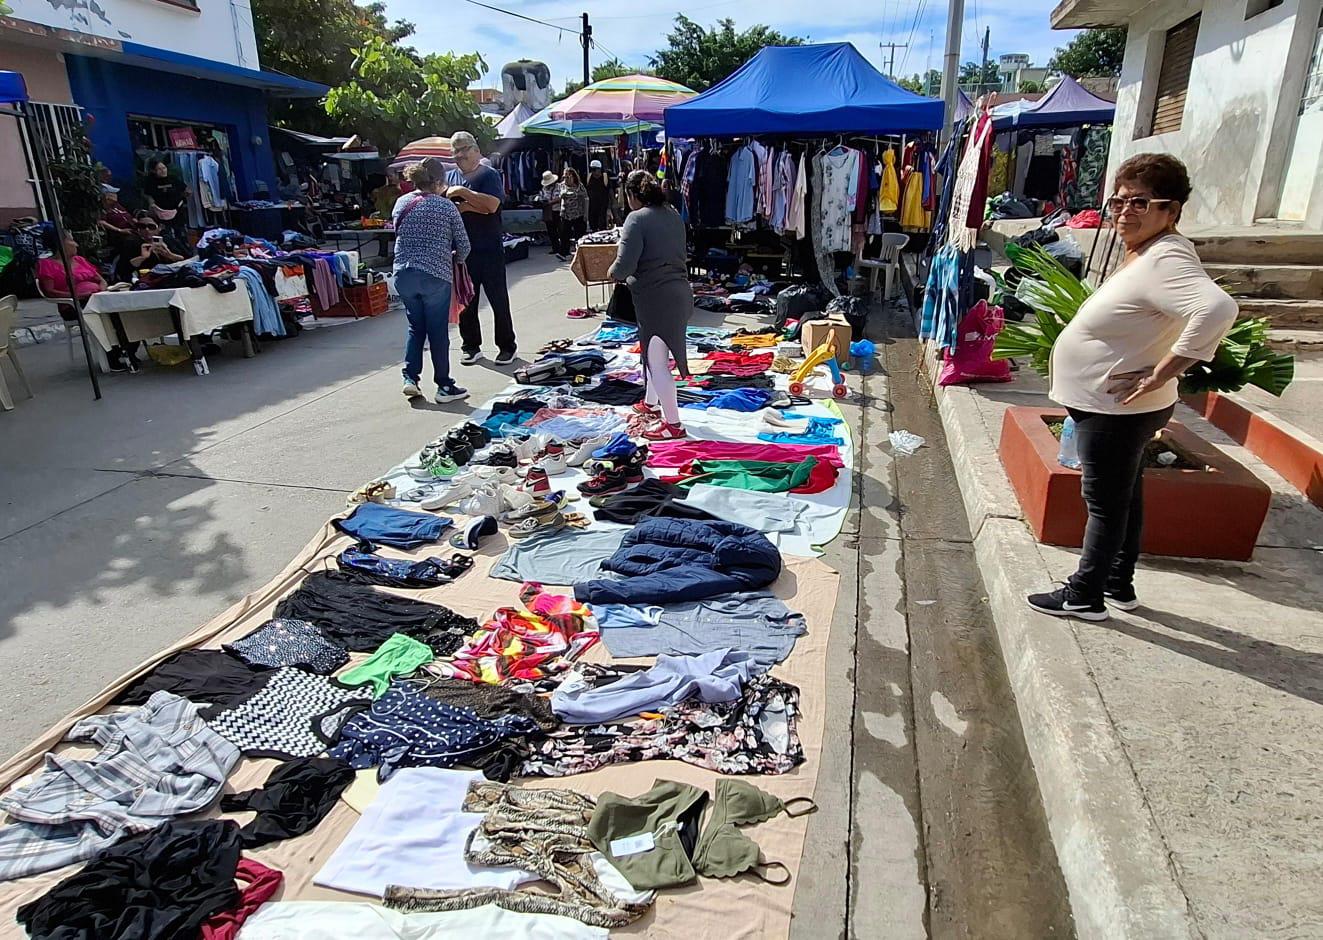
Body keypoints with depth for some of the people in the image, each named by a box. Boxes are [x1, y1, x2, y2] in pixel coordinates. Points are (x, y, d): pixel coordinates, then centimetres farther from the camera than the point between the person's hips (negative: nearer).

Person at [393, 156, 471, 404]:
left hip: (404, 274, 4)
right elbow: (463, 245, -1)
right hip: (435, 276, -4)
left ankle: (410, 378, 10)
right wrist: (457, 258, 20)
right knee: (438, 331, 4)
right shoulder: (446, 206, -5)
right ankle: (444, 386, 11)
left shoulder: (401, 203, 7)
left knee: (415, 326, 18)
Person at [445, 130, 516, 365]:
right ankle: (471, 347, 19)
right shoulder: (450, 177, 13)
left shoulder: (490, 175, -1)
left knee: (498, 300, 3)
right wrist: (466, 206, -10)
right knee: (466, 301, 8)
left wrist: (464, 193, -16)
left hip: (489, 251, -4)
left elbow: (491, 205, -18)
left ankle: (507, 347, 12)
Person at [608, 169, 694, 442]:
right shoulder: (673, 215, 11)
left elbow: (625, 265, -21)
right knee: (655, 354, 26)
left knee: (657, 362, 2)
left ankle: (672, 424, 9)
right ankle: (651, 403, 43)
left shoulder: (637, 218, -14)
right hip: (679, 293, 9)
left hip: (655, 298, -9)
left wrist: (613, 273, 2)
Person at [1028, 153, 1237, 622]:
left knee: (1105, 504, 2)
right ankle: (1119, 585, 34)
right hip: (1112, 408, 11)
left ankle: (1084, 596, 16)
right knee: (1124, 497, 19)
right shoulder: (1143, 254, 9)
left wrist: (1162, 372, -33)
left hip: (1117, 411, -11)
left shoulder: (1165, 260, -24)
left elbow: (1217, 308, -40)